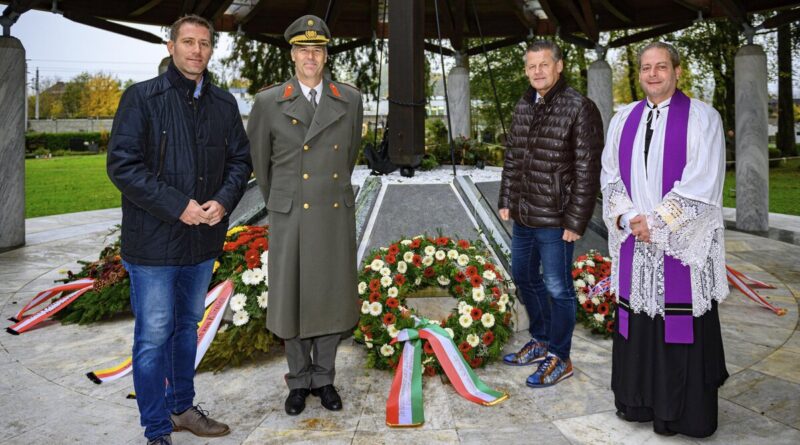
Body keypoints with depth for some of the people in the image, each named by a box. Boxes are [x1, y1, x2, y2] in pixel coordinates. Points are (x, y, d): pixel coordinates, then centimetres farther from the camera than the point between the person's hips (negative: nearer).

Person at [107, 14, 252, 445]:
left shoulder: (224, 103, 8)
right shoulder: (142, 98, -7)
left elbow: (240, 159, 10)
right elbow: (122, 164, -13)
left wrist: (224, 200, -9)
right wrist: (178, 206, -19)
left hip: (203, 239, 5)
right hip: (154, 241, -5)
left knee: (187, 327, 19)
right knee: (154, 337, 2)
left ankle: (182, 407, 36)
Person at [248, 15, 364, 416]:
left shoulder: (350, 100, 2)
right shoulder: (269, 103, -2)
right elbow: (259, 159, 12)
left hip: (336, 217, 1)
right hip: (290, 219, -1)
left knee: (331, 297, 8)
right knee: (292, 299, 6)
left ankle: (323, 378, 25)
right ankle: (299, 381, 25)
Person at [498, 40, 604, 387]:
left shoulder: (579, 108, -12)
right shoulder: (523, 106, 10)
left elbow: (587, 171, -14)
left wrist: (576, 221, -16)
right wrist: (506, 200, 12)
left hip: (554, 220, -8)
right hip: (522, 216, 8)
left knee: (557, 287, 4)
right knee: (523, 278, 19)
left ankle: (559, 358, 21)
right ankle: (540, 341, 38)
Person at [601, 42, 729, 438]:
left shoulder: (701, 118, -3)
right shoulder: (624, 119, 10)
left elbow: (702, 185, -10)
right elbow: (610, 176, 8)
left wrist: (656, 222, -14)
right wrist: (628, 220, -7)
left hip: (682, 242, -4)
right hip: (634, 242, 4)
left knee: (680, 326, 3)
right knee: (636, 323, 9)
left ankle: (683, 413, 19)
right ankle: (639, 402, 24)